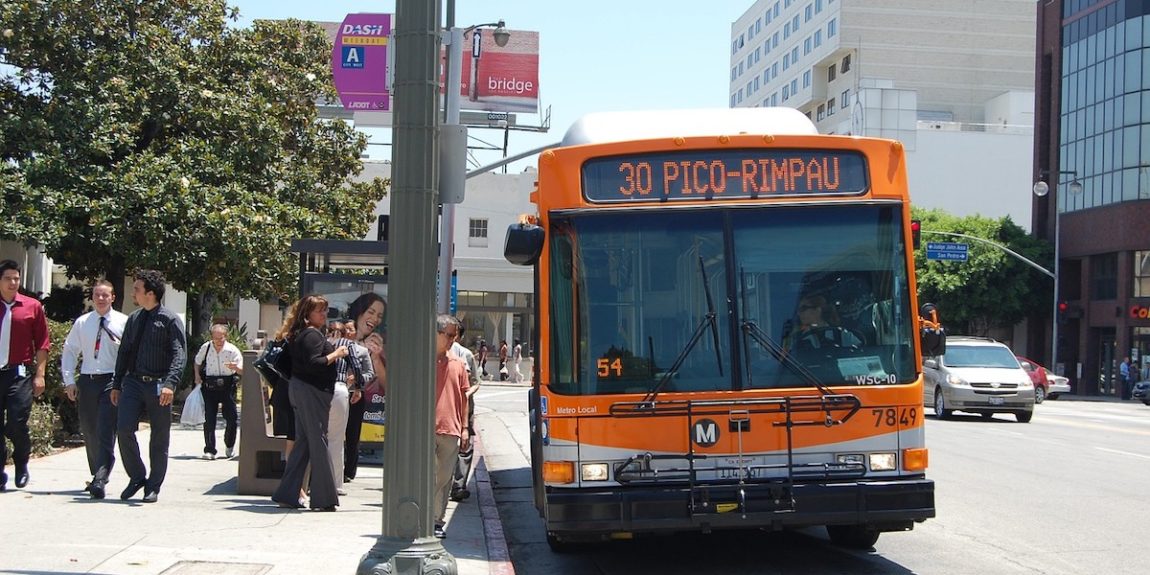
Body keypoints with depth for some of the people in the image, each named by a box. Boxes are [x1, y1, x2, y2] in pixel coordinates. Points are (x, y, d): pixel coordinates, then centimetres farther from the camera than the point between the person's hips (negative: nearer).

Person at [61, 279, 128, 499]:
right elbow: (69, 351, 13)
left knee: (106, 433, -13)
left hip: (112, 381, -4)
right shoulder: (82, 323, 9)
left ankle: (100, 480, -18)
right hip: (86, 381, 4)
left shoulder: (123, 323, -1)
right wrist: (69, 380, 4)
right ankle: (97, 476, 27)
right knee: (89, 432, 11)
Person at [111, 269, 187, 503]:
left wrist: (170, 384, -26)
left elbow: (180, 354, -13)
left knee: (159, 439, 4)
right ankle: (137, 477, 9)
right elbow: (124, 352, 19)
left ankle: (153, 487, 17)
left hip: (158, 386, -4)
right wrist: (116, 384, 15)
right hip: (133, 382, 4)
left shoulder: (170, 320, -5)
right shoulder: (133, 319, 13)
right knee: (124, 429, -10)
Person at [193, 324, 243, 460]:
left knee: (231, 418, 0)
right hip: (209, 386, 1)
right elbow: (197, 362, 18)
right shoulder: (206, 347, -3)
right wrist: (197, 376, 4)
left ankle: (229, 446, 23)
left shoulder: (232, 350, -11)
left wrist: (235, 367, -36)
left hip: (227, 386, -1)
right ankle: (210, 450, 5)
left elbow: (242, 371, -15)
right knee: (208, 418, -2)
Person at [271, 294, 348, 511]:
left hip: (299, 390, 10)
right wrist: (336, 354, -14)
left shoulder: (300, 334, 17)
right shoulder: (313, 335, -14)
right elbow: (313, 364, -25)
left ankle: (287, 494, 14)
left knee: (303, 442, 12)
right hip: (311, 391, -10)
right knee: (318, 442, -7)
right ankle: (323, 498, -4)